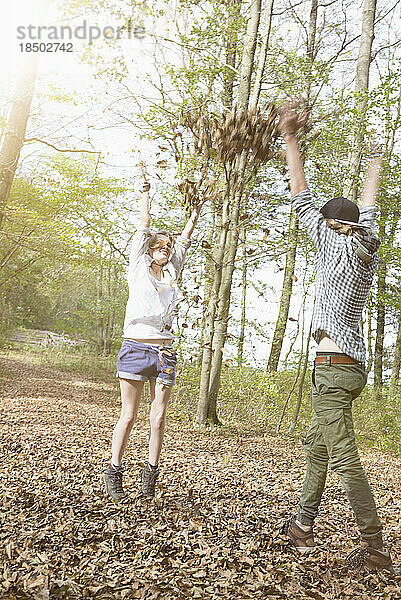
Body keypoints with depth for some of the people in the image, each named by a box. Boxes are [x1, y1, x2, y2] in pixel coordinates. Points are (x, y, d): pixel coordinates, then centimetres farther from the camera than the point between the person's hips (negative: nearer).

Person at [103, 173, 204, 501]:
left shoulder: (172, 273, 16)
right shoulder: (138, 267, 8)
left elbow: (185, 239, 22)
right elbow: (144, 225, 9)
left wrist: (195, 212, 28)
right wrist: (145, 191, 15)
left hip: (165, 353, 3)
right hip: (136, 347, -3)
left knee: (159, 417, 3)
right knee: (129, 415, 0)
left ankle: (151, 473, 14)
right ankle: (114, 471, 14)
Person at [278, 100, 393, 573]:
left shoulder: (335, 245, -8)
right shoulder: (368, 250, 11)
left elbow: (301, 199, -5)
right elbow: (366, 210, 28)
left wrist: (289, 138, 2)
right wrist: (374, 170, 47)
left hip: (333, 366, -9)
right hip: (352, 366, 9)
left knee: (344, 459, -5)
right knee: (316, 445, 18)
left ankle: (374, 548, 3)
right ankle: (303, 525, 29)